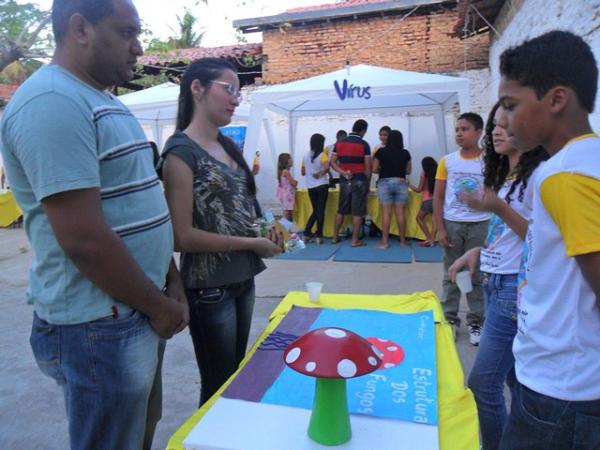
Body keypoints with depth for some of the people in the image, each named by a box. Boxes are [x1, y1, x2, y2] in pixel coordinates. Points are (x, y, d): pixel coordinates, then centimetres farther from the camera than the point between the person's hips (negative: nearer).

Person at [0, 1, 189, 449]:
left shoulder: (103, 102, 12)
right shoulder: (53, 103, -19)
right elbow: (84, 239, -25)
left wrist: (172, 283, 7)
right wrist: (159, 305, -13)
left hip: (137, 313, 9)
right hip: (99, 327, -9)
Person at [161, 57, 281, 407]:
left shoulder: (228, 145, 9)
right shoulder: (182, 150, -15)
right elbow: (182, 236, -21)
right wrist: (252, 243, -17)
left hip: (244, 279, 8)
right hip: (209, 288, -8)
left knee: (237, 378, 22)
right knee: (219, 386, 10)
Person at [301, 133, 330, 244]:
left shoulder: (306, 156, 6)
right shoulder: (322, 155, -8)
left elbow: (303, 172, 13)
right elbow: (327, 167, -26)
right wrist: (320, 173, -13)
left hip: (310, 187, 5)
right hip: (322, 186, -5)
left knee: (315, 210, 16)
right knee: (320, 210, 1)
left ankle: (307, 234, 9)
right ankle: (319, 236, 1)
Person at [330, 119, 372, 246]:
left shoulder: (339, 143, 6)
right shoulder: (364, 145, -6)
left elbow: (332, 162, 2)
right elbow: (367, 167, -5)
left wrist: (343, 173, -9)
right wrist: (368, 183, 4)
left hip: (344, 181, 4)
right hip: (359, 180, -4)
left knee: (341, 210, 13)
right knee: (357, 211, 1)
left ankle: (335, 237, 19)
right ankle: (355, 240, 3)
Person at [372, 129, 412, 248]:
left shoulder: (381, 152, -2)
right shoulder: (405, 153, 3)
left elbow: (374, 169, -1)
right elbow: (408, 171, 9)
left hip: (385, 183, -1)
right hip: (401, 183, 1)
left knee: (386, 212, 0)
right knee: (400, 212, 7)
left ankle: (385, 241, 1)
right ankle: (402, 240, 14)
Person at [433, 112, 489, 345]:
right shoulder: (447, 161, 2)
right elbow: (438, 197, 3)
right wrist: (440, 228, -4)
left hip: (480, 225, -1)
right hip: (452, 223, 1)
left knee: (477, 275, 7)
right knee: (451, 275, 8)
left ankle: (475, 322, 19)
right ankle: (449, 319, 19)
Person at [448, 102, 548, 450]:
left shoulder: (540, 173, -13)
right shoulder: (506, 175, 14)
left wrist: (499, 209, -25)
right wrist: (479, 252, 6)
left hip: (517, 287, -9)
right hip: (496, 283, 9)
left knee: (483, 383, -3)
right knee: (515, 378, 18)